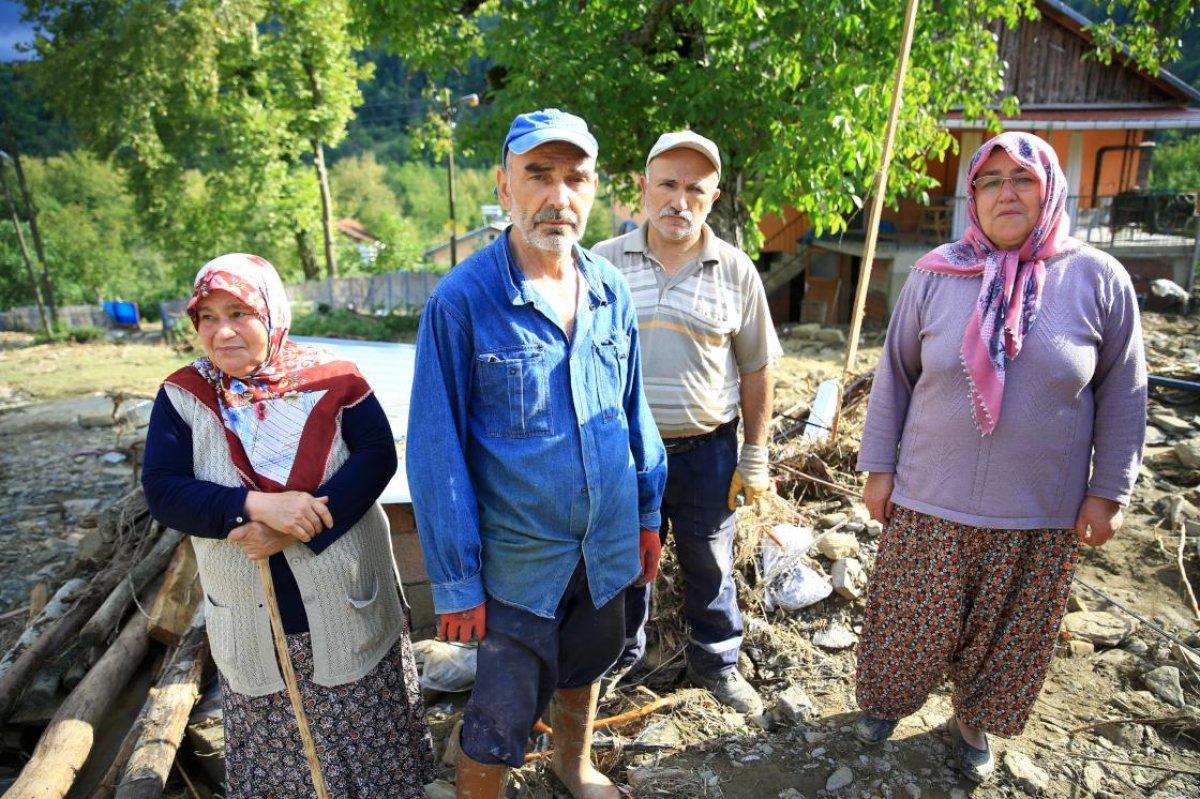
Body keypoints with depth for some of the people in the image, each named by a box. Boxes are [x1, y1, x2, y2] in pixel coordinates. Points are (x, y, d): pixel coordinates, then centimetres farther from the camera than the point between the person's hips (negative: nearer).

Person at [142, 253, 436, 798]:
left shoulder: (332, 381, -8)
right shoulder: (182, 396, -3)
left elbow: (377, 457, -17)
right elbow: (162, 491, -10)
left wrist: (297, 528, -27)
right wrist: (257, 505, -26)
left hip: (346, 606, -1)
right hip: (248, 616, 2)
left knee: (364, 739, 16)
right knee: (275, 751, 21)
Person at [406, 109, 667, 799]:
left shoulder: (611, 291, -3)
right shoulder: (462, 300, -18)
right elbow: (437, 451, -15)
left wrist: (649, 513, 10)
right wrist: (456, 582, -13)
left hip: (607, 549, 5)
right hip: (519, 561, -5)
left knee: (586, 669, 28)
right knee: (500, 723, 10)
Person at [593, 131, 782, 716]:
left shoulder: (736, 271, -3)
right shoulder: (604, 262, -3)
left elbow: (756, 370, 3)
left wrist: (754, 458, 2)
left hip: (705, 450, 0)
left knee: (710, 569, 16)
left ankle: (715, 663, 40)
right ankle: (620, 654, 44)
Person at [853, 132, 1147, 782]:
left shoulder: (1099, 280, -4)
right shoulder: (935, 276, -5)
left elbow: (1122, 393, 2)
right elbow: (894, 376, 1)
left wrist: (1109, 491, 1)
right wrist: (878, 466, 1)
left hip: (1041, 515, 1)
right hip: (930, 503, 0)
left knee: (1006, 633, 17)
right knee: (911, 624, 12)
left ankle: (974, 723, 44)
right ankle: (885, 700, 41)